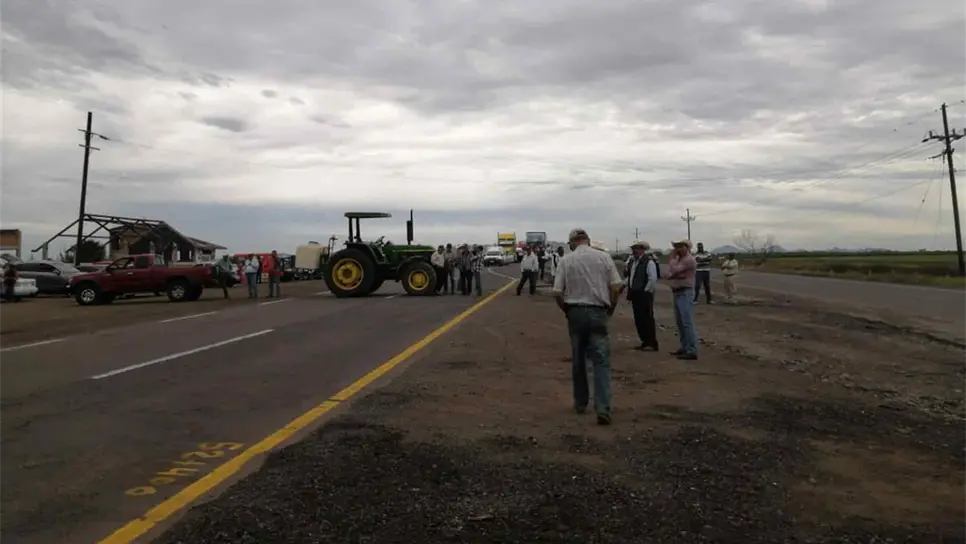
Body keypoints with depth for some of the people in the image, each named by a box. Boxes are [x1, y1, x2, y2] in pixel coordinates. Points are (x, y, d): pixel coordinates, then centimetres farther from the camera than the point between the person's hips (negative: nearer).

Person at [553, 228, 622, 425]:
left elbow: (557, 293, -4)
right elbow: (616, 287, -4)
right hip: (598, 312, -1)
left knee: (578, 360, 14)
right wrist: (611, 308, 11)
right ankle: (603, 408, -12)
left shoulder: (566, 260, 0)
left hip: (575, 313, 1)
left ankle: (580, 403, 24)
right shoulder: (604, 257, 0)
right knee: (601, 361, -1)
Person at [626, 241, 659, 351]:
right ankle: (645, 341, 22)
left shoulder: (649, 262, -13)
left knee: (647, 319, -4)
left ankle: (652, 344, 4)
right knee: (638, 319, 12)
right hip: (635, 294, 8)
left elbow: (653, 279, -18)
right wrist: (630, 290, 12)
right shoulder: (632, 261, 12)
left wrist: (646, 291, -14)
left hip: (644, 295, -8)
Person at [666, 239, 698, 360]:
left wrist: (672, 257, -9)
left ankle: (692, 351, -10)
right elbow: (670, 273, 13)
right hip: (677, 293, 10)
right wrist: (672, 275, -10)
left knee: (687, 323, -11)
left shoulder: (689, 260, -13)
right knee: (680, 322, 14)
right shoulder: (679, 259, 16)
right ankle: (684, 347, 22)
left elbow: (674, 270, -22)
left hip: (685, 293, -10)